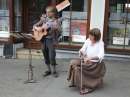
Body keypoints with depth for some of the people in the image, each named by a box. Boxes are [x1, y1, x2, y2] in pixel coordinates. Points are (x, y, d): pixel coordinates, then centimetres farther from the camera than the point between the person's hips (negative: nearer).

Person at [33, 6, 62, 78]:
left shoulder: (56, 22, -4)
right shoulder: (44, 20, 9)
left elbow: (59, 33, -13)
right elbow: (34, 25, 12)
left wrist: (56, 27, -33)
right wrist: (37, 28, -10)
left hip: (51, 40, -4)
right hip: (43, 40, 5)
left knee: (51, 57, -7)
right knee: (46, 57, 11)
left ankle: (54, 71, 13)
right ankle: (48, 70, 26)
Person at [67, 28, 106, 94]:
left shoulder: (100, 43, -17)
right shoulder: (88, 40, -1)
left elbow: (101, 56, -31)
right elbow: (83, 50, 1)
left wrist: (90, 58, -44)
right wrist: (81, 51, -24)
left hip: (96, 64, -6)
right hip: (88, 62, 6)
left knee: (78, 68, -23)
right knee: (73, 62, -13)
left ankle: (87, 87, -12)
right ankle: (74, 82, 0)